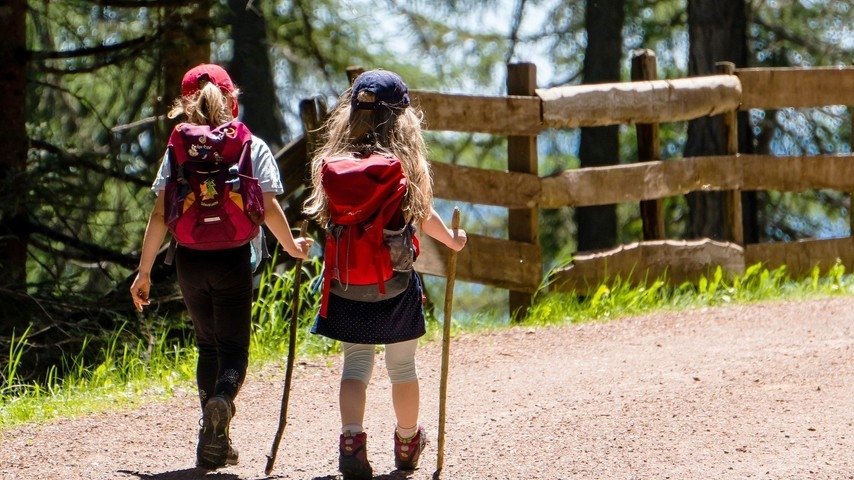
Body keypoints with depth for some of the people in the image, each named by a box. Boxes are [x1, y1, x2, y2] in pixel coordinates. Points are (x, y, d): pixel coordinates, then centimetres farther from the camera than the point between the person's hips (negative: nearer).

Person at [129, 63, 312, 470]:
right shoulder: (253, 148, 0)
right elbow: (268, 209, -5)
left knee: (208, 345, 16)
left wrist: (144, 271, 2)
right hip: (233, 257, -2)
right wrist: (292, 247, 12)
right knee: (233, 348, 5)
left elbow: (160, 215, -2)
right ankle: (222, 399, -29)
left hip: (190, 258, 2)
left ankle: (214, 444, 14)